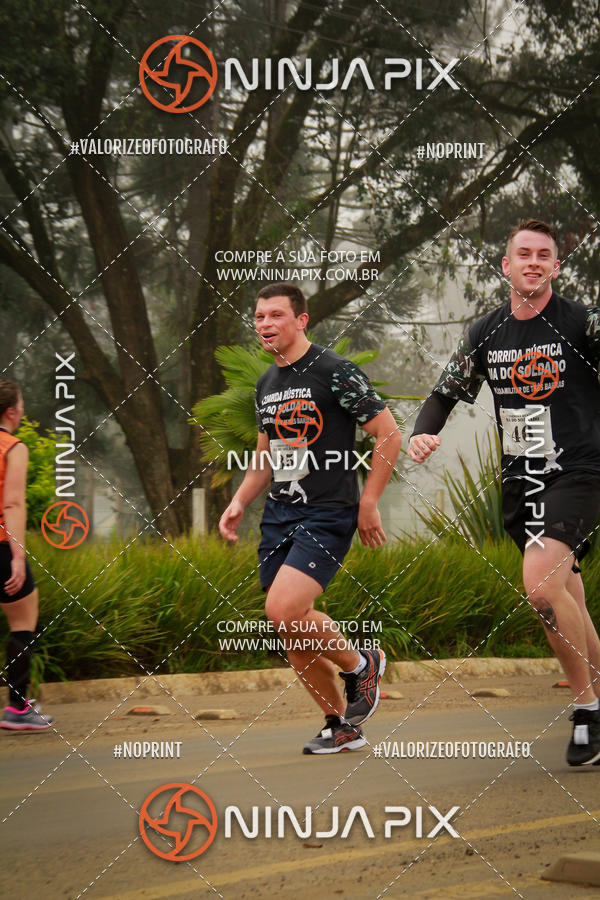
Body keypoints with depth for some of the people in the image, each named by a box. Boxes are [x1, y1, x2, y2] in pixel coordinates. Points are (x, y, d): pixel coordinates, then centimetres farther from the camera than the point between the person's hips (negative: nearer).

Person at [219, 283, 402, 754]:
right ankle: (342, 726, 22)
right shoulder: (266, 384, 14)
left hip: (327, 514, -8)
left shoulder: (335, 372, -9)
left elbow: (389, 433, -9)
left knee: (284, 610, -24)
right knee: (293, 636, 6)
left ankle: (361, 664, 2)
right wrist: (239, 502, 10)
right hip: (279, 515, 8)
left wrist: (368, 503, -11)